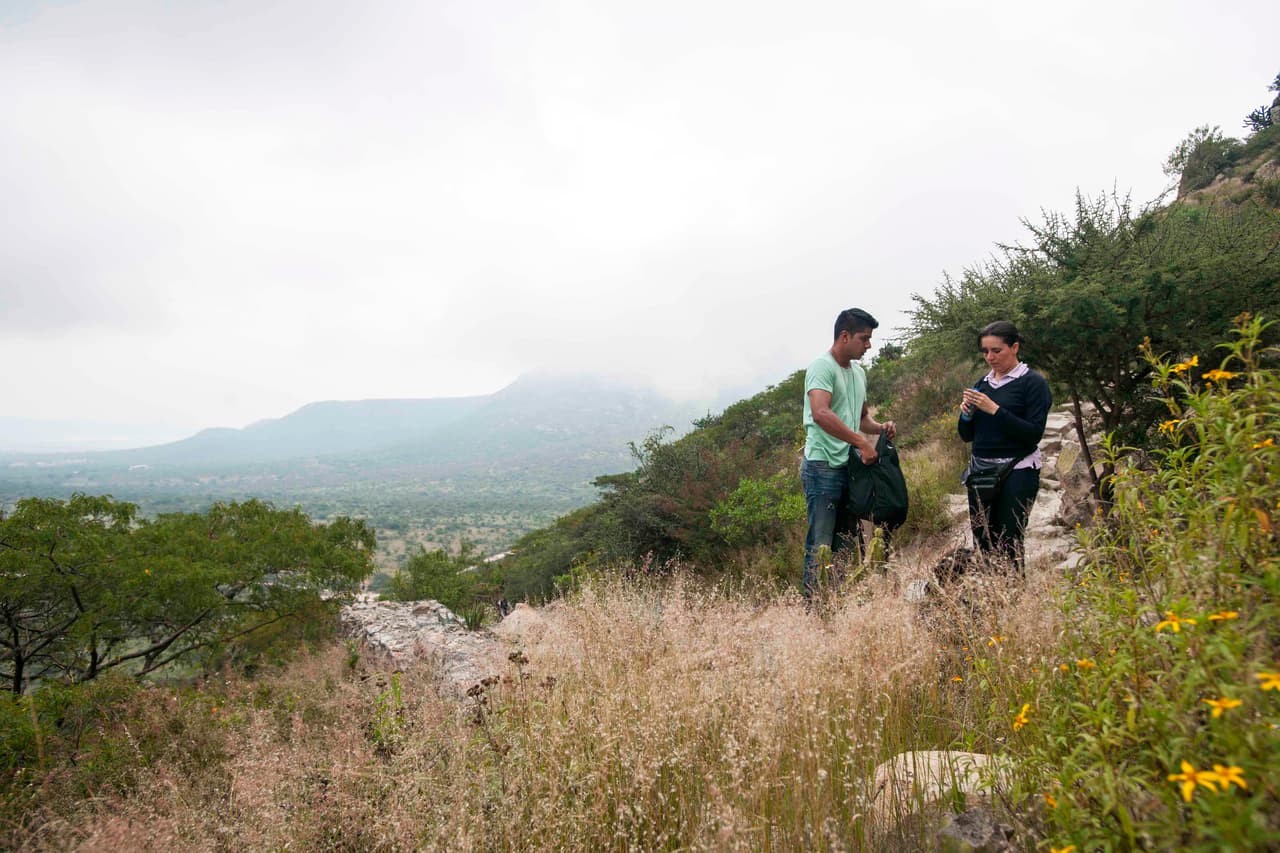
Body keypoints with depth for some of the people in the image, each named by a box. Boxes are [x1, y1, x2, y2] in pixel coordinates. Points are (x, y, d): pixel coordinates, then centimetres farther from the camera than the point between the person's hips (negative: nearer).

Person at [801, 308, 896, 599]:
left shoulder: (858, 373, 17)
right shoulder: (822, 366, -11)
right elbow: (821, 414, -27)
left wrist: (880, 427, 6)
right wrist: (862, 442, -25)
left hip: (851, 466, 9)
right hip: (823, 466, -9)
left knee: (848, 541, 14)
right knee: (820, 544, -5)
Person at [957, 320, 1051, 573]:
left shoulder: (1032, 382, -4)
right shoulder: (982, 384, 13)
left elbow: (1034, 433, -13)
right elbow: (967, 435, 15)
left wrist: (995, 410, -19)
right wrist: (966, 414, -6)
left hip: (1016, 473, -5)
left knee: (1009, 545, -7)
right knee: (982, 543, 5)